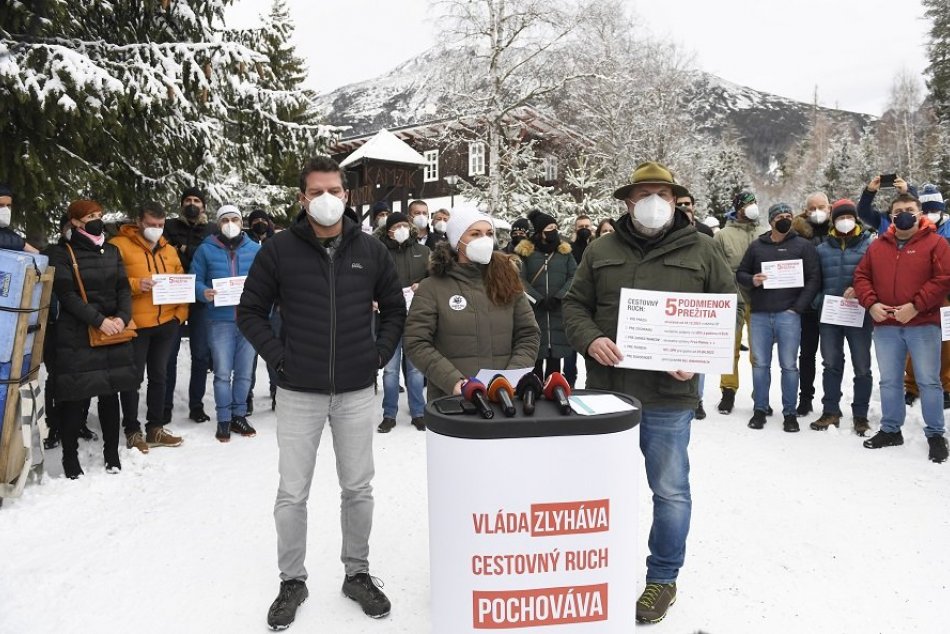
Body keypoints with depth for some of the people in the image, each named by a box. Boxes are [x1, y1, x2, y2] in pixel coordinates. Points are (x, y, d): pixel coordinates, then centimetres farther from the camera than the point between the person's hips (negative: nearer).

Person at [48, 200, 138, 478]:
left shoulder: (112, 251, 14)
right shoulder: (62, 254, 0)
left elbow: (123, 289, 9)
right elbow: (66, 294, -10)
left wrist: (122, 317, -9)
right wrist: (99, 320, -18)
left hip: (113, 333, 4)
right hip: (76, 336, -4)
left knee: (110, 393, 8)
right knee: (74, 396, -2)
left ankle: (112, 453, 18)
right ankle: (70, 456, 11)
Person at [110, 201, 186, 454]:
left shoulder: (169, 250, 14)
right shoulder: (119, 245, -4)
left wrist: (181, 312, 5)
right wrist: (135, 285, -26)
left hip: (167, 323, 6)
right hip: (135, 324, -6)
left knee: (159, 376, 13)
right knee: (133, 378, 2)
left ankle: (155, 428, 23)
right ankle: (132, 431, 13)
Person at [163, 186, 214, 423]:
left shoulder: (211, 230, 12)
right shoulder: (171, 226, 10)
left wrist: (185, 250, -8)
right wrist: (194, 255, -11)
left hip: (201, 299, 1)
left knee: (201, 355, 2)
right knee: (170, 354, 1)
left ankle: (196, 405, 12)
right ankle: (165, 406, 11)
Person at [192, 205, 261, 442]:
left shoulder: (255, 249, 8)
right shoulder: (206, 249, 4)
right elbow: (195, 280, 3)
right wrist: (204, 293, -17)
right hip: (220, 320, -2)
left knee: (244, 372, 10)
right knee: (223, 373, 0)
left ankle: (239, 415, 22)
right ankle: (223, 419, 11)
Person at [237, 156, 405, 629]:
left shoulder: (370, 249, 2)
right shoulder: (280, 249, -4)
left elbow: (395, 309, 12)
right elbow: (250, 311, 2)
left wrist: (379, 355, 1)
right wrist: (279, 356, -7)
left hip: (357, 391, 2)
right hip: (299, 392, -1)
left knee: (358, 489, 11)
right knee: (292, 493, 7)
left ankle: (357, 573, 30)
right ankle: (292, 581, 27)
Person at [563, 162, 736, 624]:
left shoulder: (700, 251, 3)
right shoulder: (601, 251, 7)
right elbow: (574, 304, 7)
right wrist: (590, 340, -13)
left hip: (670, 395, -2)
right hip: (609, 389, 2)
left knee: (670, 490, 8)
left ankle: (662, 578, 28)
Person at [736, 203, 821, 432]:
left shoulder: (803, 246, 5)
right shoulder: (757, 246, 11)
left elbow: (814, 279, 0)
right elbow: (740, 273, 16)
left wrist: (798, 307, -8)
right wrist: (752, 280, -8)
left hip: (788, 315, -2)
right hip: (759, 315, 2)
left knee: (789, 365, 2)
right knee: (760, 364, 7)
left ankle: (790, 413, 11)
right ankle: (760, 409, 17)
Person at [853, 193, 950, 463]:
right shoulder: (877, 245, 11)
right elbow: (861, 276, 10)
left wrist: (916, 306, -16)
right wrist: (871, 303, -6)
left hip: (923, 324, -4)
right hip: (885, 325, 4)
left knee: (928, 381, 1)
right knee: (889, 381, 12)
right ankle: (890, 430, 24)